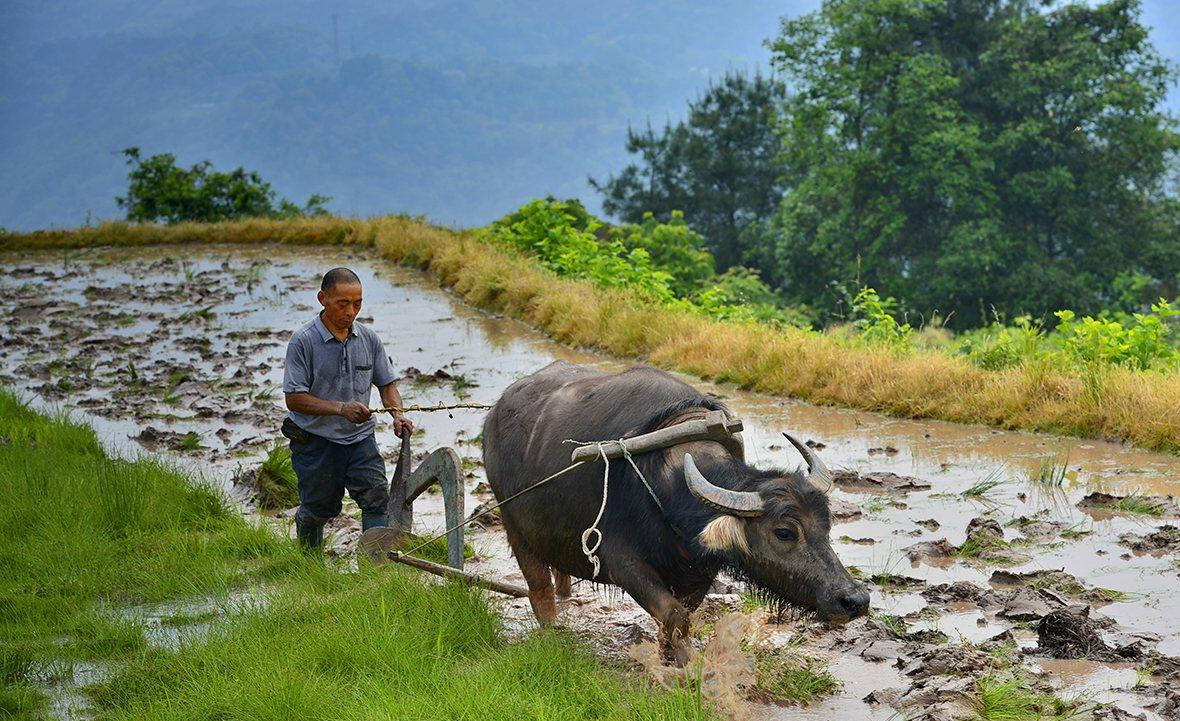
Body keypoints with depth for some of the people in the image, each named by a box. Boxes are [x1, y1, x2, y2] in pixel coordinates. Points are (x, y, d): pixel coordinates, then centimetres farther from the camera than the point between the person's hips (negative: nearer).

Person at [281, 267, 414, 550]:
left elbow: (386, 384, 11)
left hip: (360, 436, 3)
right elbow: (294, 398, -16)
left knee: (377, 498, -13)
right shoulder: (303, 341, -14)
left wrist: (398, 414, -10)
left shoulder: (368, 338, 1)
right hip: (316, 440, -3)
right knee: (320, 509, 10)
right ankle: (308, 558, 41)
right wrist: (342, 408, -26)